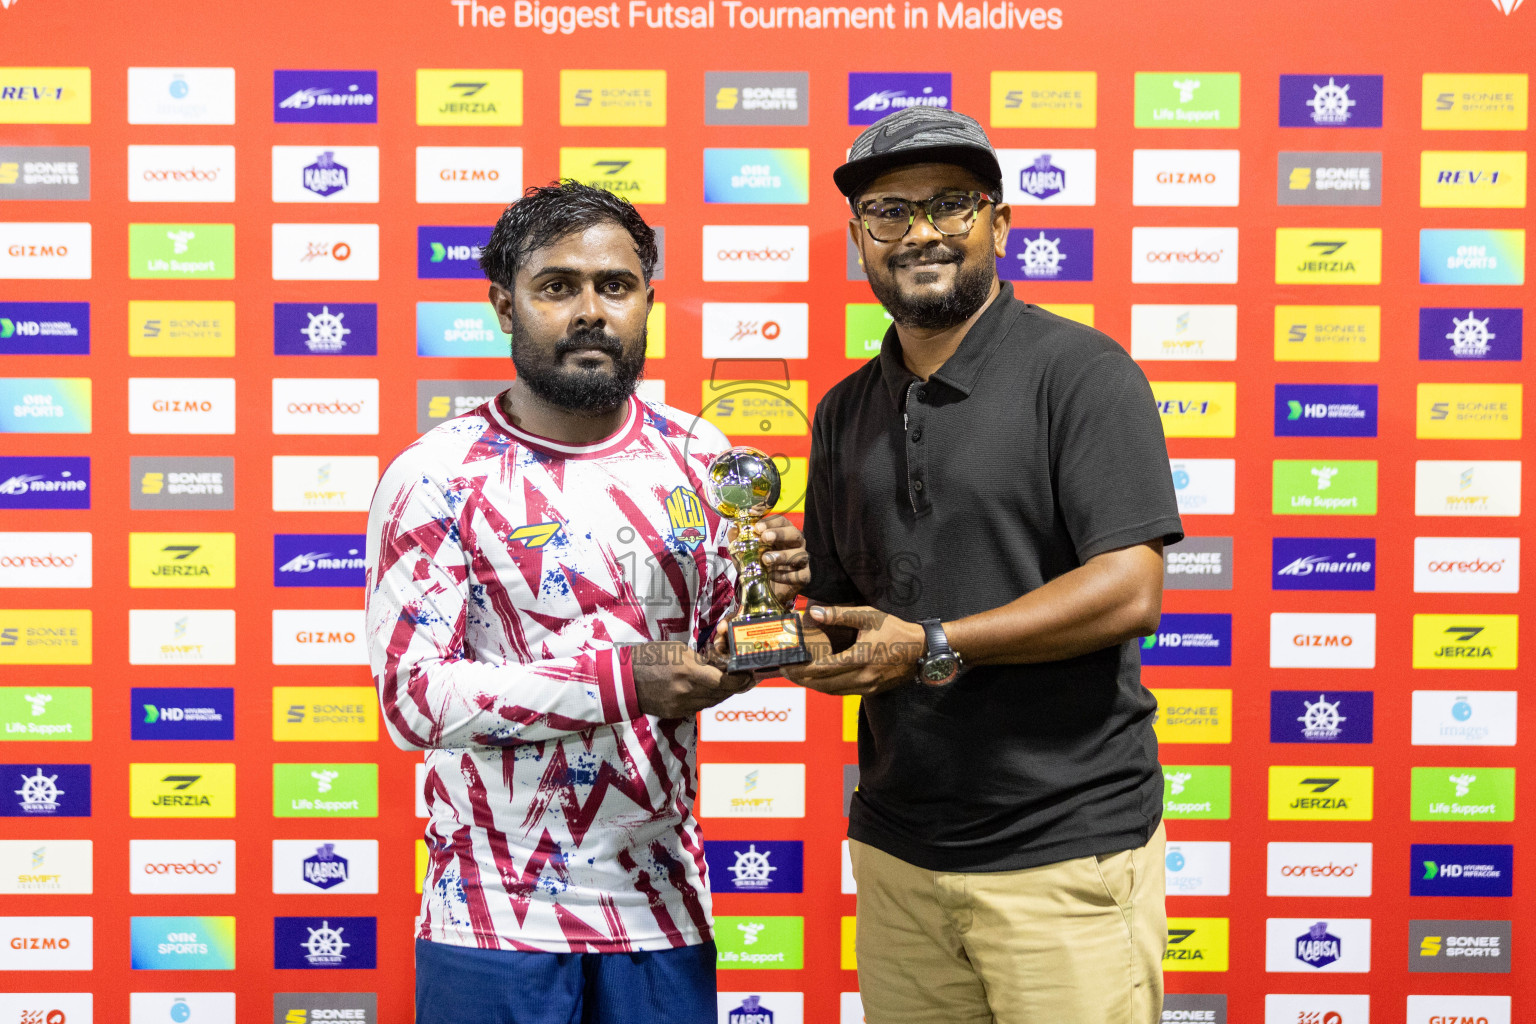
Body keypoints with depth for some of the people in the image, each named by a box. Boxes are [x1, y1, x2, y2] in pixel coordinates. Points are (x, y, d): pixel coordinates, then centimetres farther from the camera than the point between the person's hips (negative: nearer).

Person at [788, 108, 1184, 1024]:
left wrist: (932, 648, -20)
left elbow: (1130, 593, -16)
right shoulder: (845, 413, 13)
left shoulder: (1080, 372, -7)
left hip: (1065, 852, -5)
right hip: (895, 845, 6)